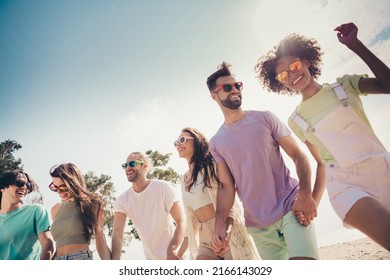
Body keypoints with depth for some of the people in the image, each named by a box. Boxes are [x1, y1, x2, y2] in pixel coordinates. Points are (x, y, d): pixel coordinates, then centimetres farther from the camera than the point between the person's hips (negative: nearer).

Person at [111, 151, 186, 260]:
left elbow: (181, 222, -18)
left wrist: (172, 251, -31)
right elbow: (117, 233, -13)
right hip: (150, 257, 4)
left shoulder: (163, 188, -15)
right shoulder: (122, 200, -5)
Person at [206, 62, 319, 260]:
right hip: (258, 225, 2)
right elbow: (227, 187, 4)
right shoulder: (216, 143, 7)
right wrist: (219, 225, -10)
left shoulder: (265, 118, 3)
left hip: (292, 209, -2)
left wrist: (305, 195, -17)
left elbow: (298, 156, -1)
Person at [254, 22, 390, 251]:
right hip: (346, 185, -1)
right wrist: (313, 201, 4)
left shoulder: (344, 85, 7)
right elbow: (322, 162, 11)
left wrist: (355, 45, -9)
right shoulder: (296, 121, 8)